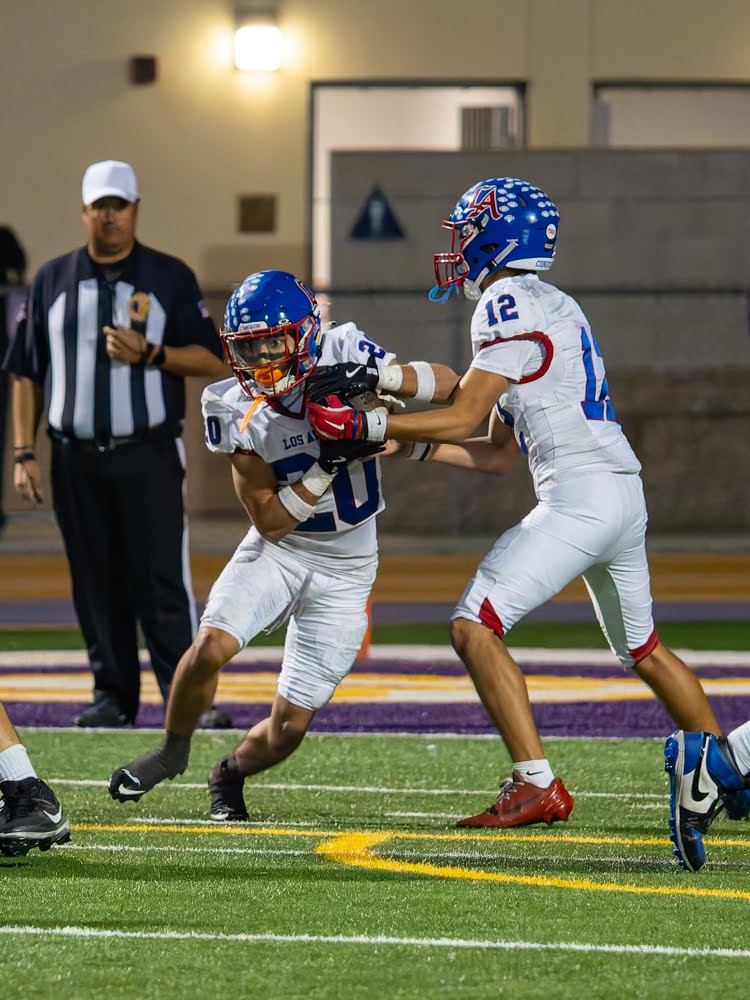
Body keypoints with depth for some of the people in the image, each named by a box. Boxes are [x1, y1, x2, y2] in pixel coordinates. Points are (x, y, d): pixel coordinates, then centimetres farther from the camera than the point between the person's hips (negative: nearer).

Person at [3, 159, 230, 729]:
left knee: (163, 582, -10)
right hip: (76, 460, 3)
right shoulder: (53, 281, 11)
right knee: (96, 585, 5)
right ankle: (113, 696, 14)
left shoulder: (170, 278, 5)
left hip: (149, 456, -3)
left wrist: (150, 353, -15)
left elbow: (214, 361, 1)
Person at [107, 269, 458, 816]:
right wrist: (327, 467, -28)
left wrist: (385, 376, -30)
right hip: (278, 550, 0)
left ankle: (233, 771, 31)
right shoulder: (238, 412, -15)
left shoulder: (343, 355, -17)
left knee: (288, 729, -4)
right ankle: (173, 751, 1)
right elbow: (270, 522, -14)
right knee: (211, 645, -28)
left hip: (345, 568, 0)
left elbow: (449, 384, -11)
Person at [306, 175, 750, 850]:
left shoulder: (510, 303, -7)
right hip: (625, 496, 10)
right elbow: (497, 455, 21)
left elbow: (463, 418, -11)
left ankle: (538, 785, -17)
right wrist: (401, 439, 17)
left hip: (579, 496, -10)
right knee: (642, 648, 25)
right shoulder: (549, 307, 22)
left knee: (476, 626, -11)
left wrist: (364, 426, -8)